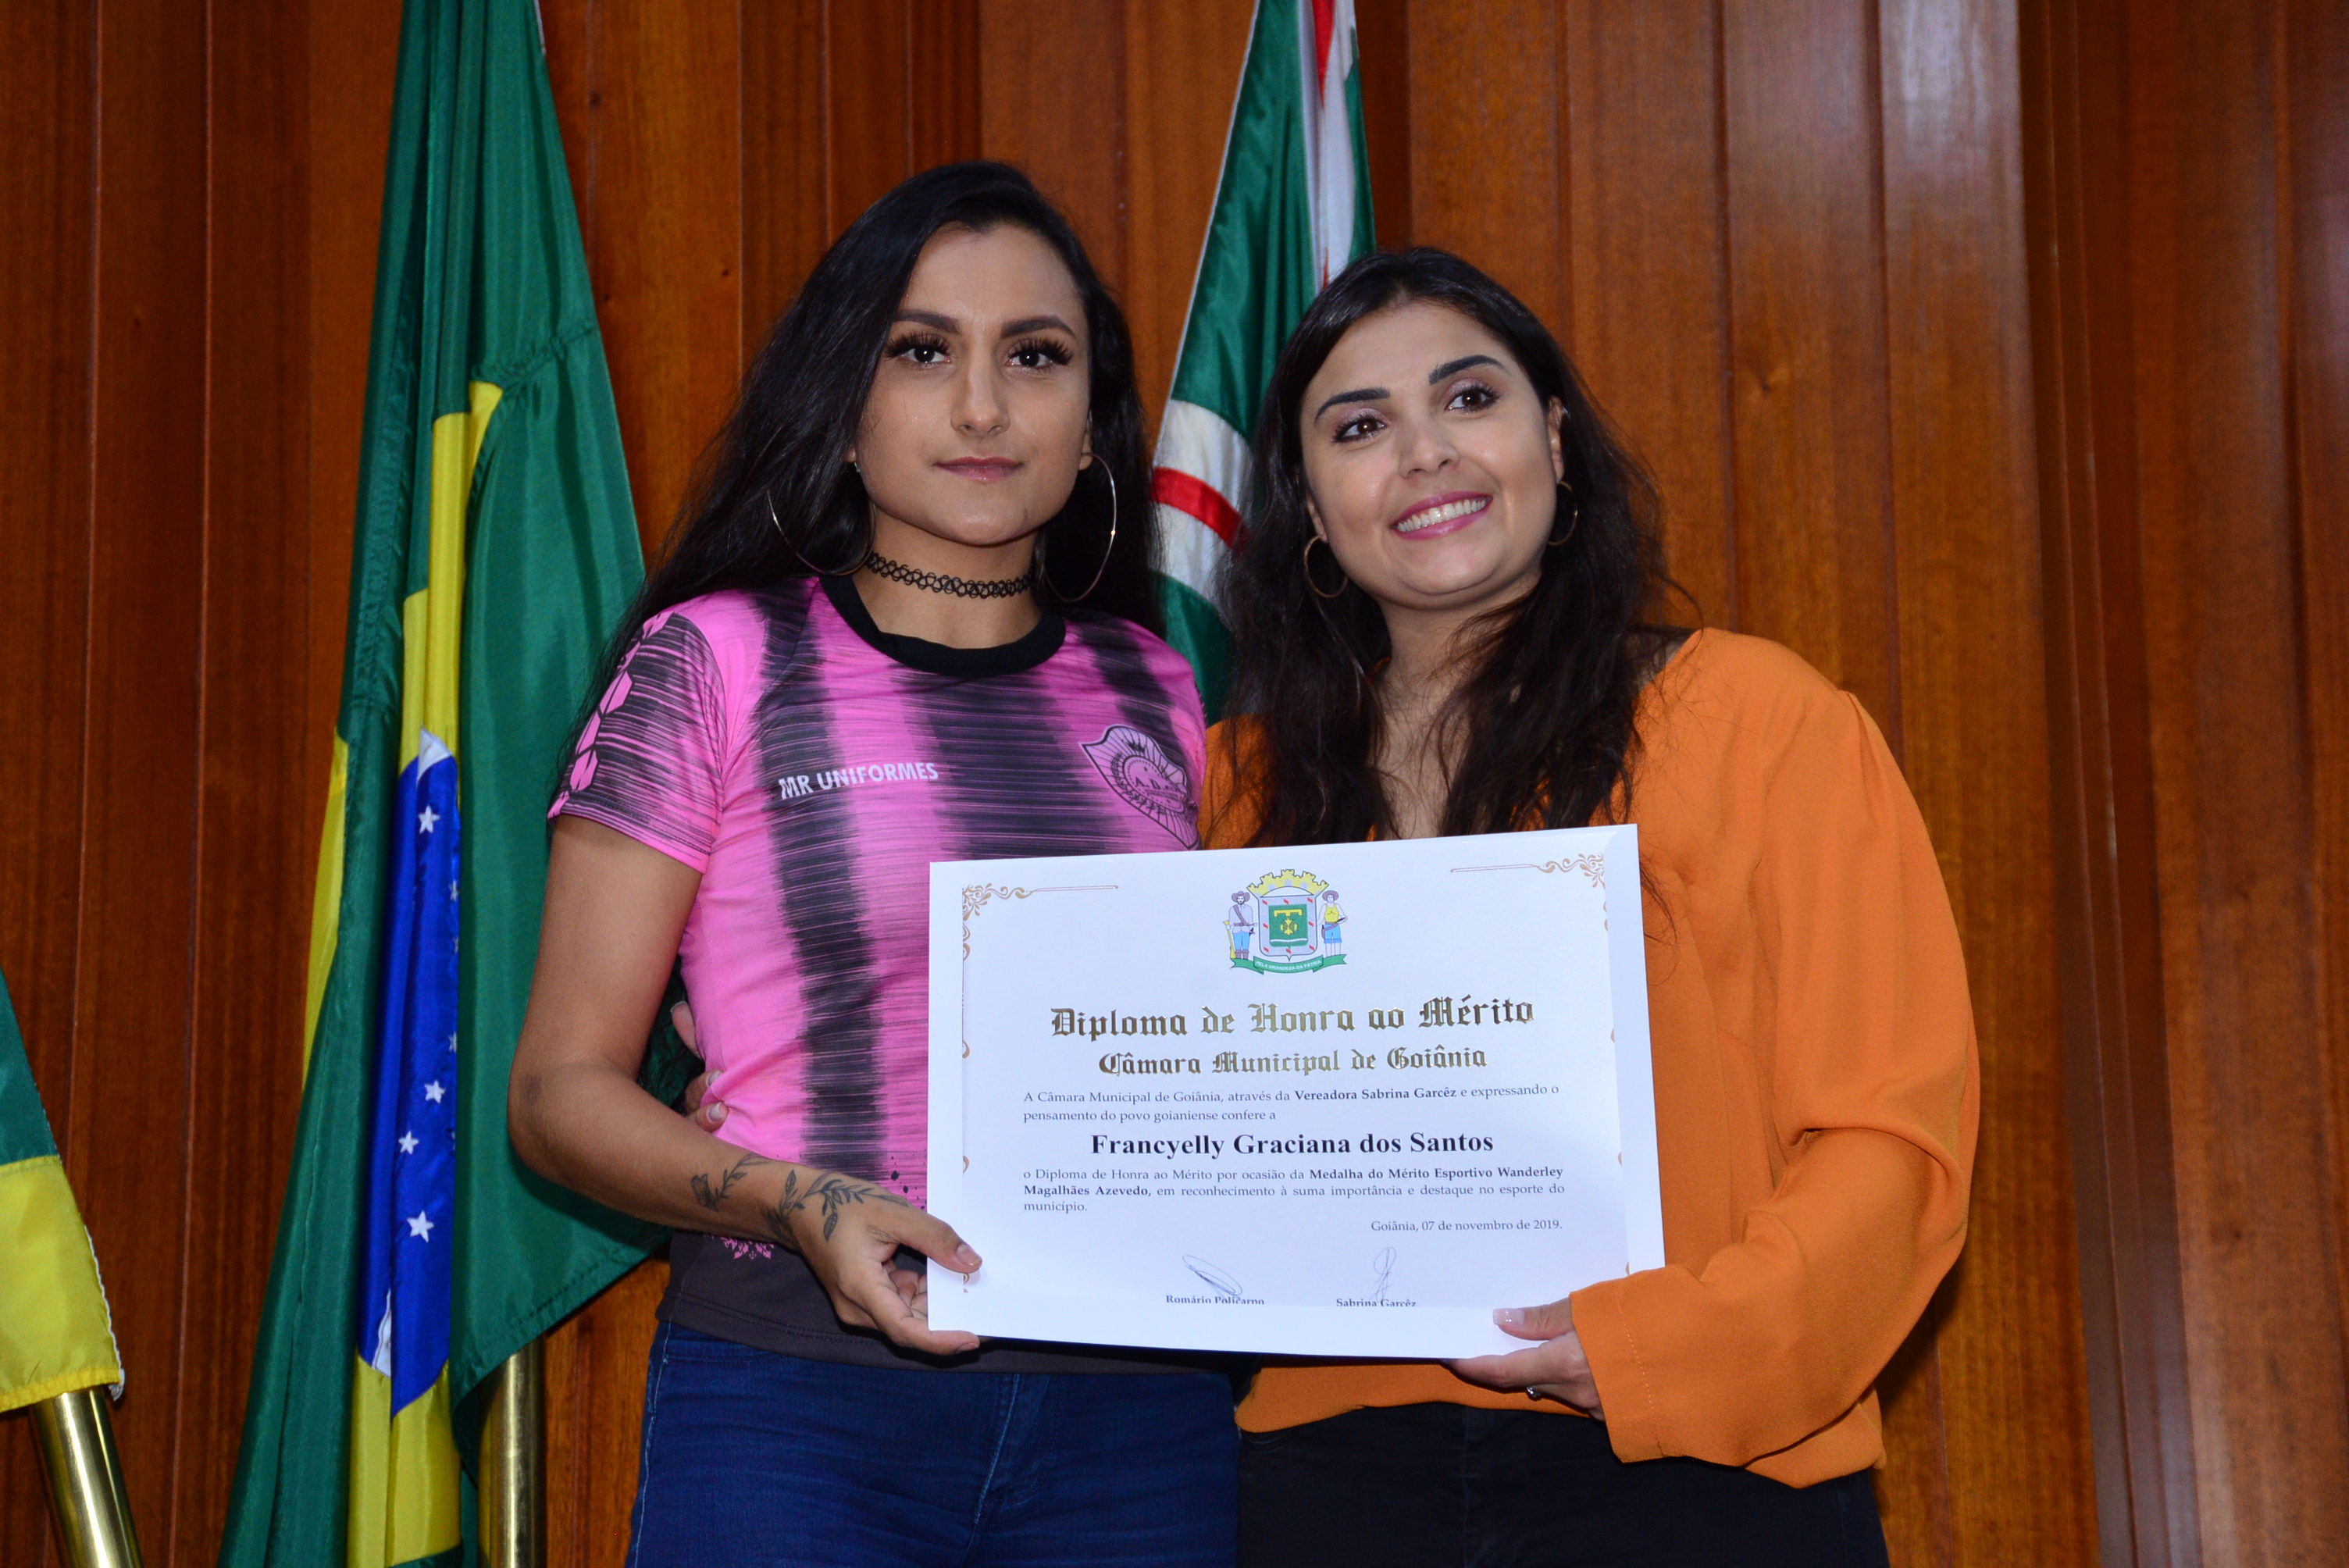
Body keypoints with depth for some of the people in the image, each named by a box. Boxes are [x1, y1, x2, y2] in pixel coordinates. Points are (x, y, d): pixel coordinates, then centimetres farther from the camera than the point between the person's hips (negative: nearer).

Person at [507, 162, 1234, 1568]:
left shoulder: (1154, 690, 10)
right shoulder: (715, 660, 0)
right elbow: (561, 1089, -1)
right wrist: (808, 1207, -17)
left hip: (1136, 1402, 3)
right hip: (797, 1403, -3)